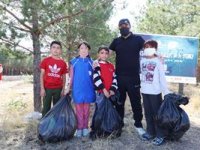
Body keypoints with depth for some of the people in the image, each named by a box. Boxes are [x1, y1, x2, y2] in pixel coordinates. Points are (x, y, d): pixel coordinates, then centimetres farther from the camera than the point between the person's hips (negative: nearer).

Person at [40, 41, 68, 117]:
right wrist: (42, 88, -7)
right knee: (46, 108, 5)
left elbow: (64, 77, 7)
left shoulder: (63, 63, 2)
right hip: (47, 88, -1)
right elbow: (42, 75, 0)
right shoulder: (46, 60, -1)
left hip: (58, 89, 2)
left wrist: (63, 89, 2)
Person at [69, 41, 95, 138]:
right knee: (78, 109, 5)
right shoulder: (74, 61, 3)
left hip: (88, 89, 1)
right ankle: (79, 128, 15)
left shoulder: (91, 62, 5)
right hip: (77, 89, -1)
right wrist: (69, 88, 5)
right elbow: (71, 76, 6)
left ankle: (85, 128, 20)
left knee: (86, 109, 10)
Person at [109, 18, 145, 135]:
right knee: (119, 102, 13)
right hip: (119, 77, 3)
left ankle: (138, 124, 20)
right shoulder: (116, 41, 11)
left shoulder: (137, 39, 4)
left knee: (136, 102, 5)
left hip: (133, 77, -2)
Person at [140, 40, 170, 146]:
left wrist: (166, 92, -10)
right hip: (144, 91, 5)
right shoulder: (142, 60, 6)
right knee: (147, 112, 13)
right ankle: (150, 132, 27)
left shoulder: (158, 61, -7)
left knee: (157, 113, 3)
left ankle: (160, 135, 14)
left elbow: (162, 77, -7)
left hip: (155, 91, -5)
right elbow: (141, 74, 10)